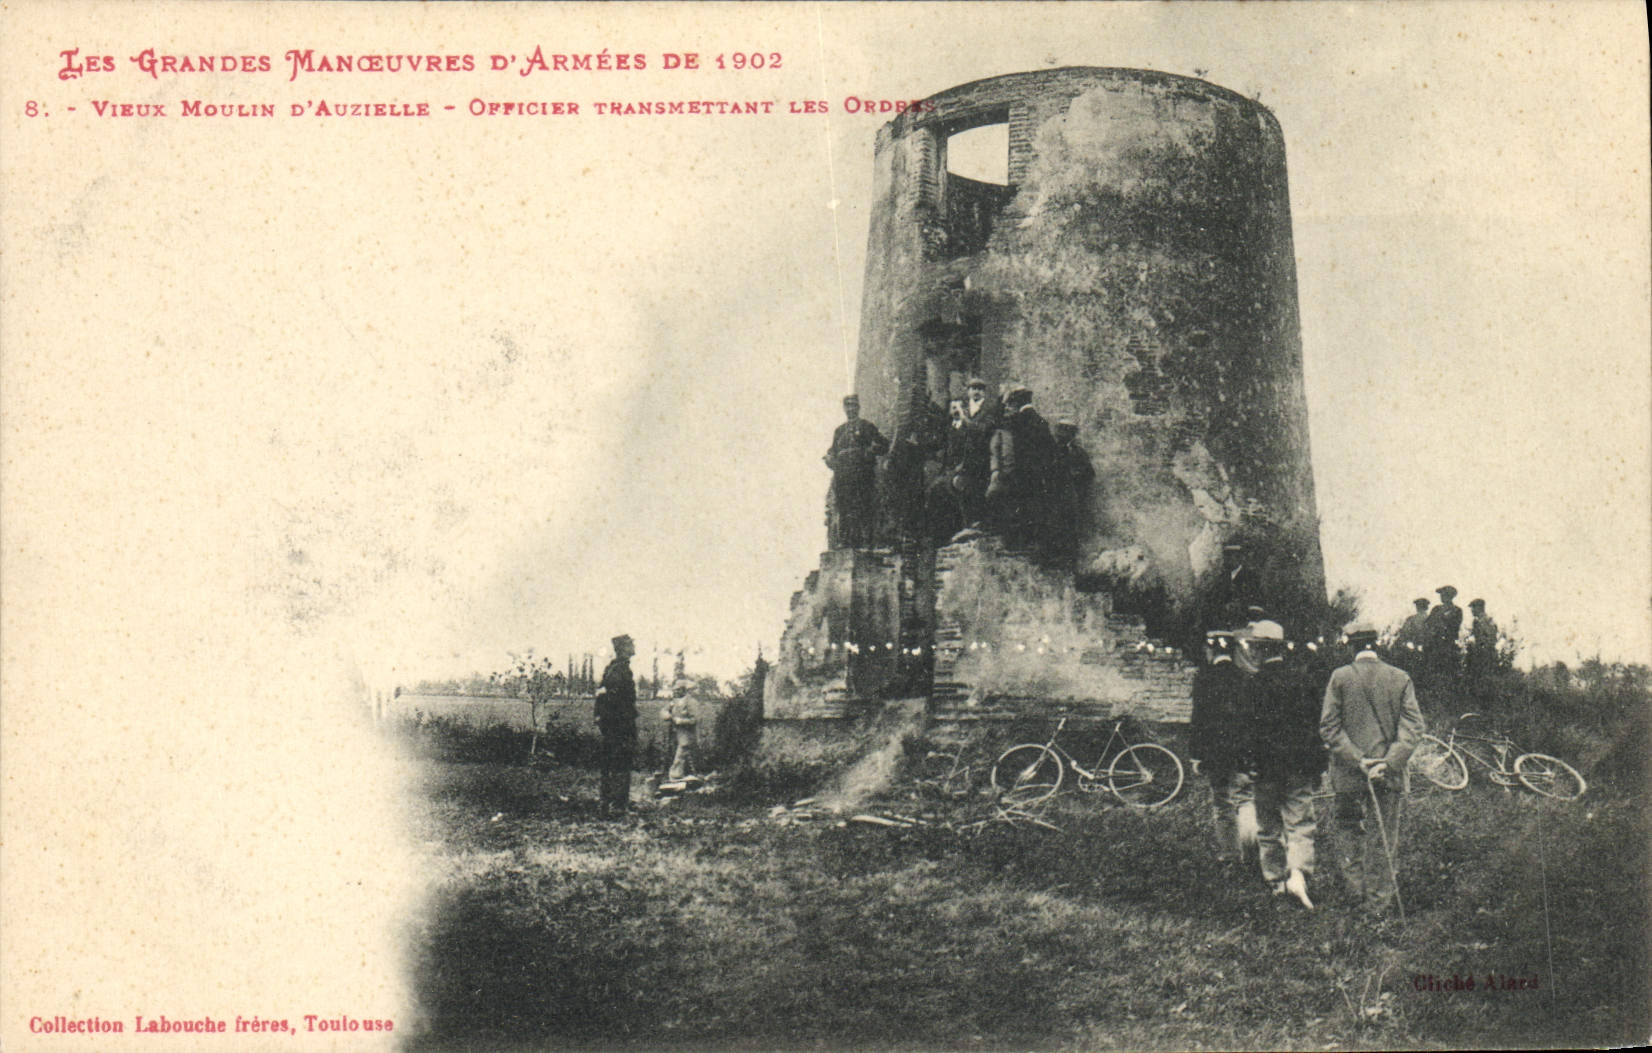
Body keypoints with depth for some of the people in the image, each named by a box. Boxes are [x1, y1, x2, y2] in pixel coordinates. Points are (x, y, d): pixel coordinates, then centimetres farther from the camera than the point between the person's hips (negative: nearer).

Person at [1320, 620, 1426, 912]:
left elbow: (1329, 726, -9)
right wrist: (1389, 762, -12)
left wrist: (1356, 759, -10)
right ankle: (1380, 897, 13)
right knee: (1383, 837, 8)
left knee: (1348, 830, 16)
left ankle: (1355, 885, 14)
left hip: (1347, 774, -1)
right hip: (1389, 775, 1)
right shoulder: (1400, 679, 0)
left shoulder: (1340, 678, -4)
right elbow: (1413, 727, -7)